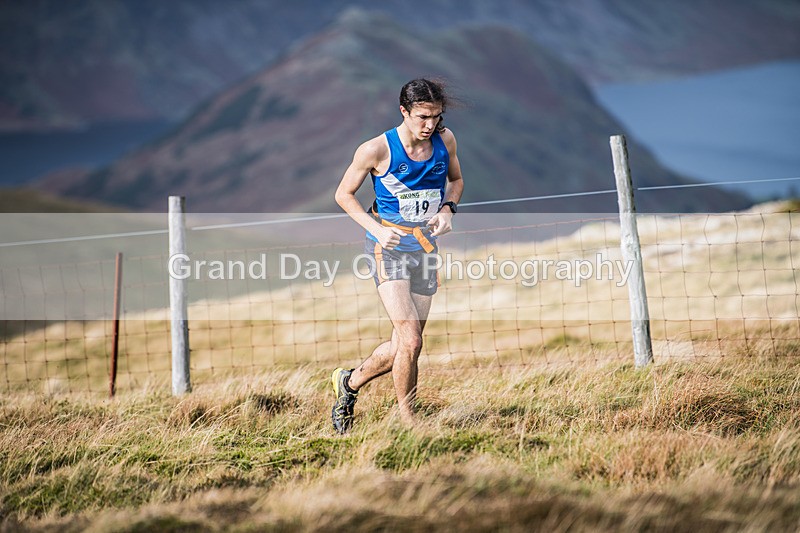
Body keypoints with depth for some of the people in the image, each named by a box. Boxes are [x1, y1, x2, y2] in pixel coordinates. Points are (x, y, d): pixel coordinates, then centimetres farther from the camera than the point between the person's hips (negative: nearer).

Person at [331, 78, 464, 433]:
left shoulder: (445, 140, 1)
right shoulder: (376, 150, -12)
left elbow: (456, 180, 19)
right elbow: (343, 194, -1)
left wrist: (447, 209, -2)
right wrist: (376, 228, -15)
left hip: (426, 247, 5)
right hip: (389, 248, -5)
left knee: (403, 344, 9)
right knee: (410, 340, -17)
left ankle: (349, 381, 36)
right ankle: (407, 423, -2)